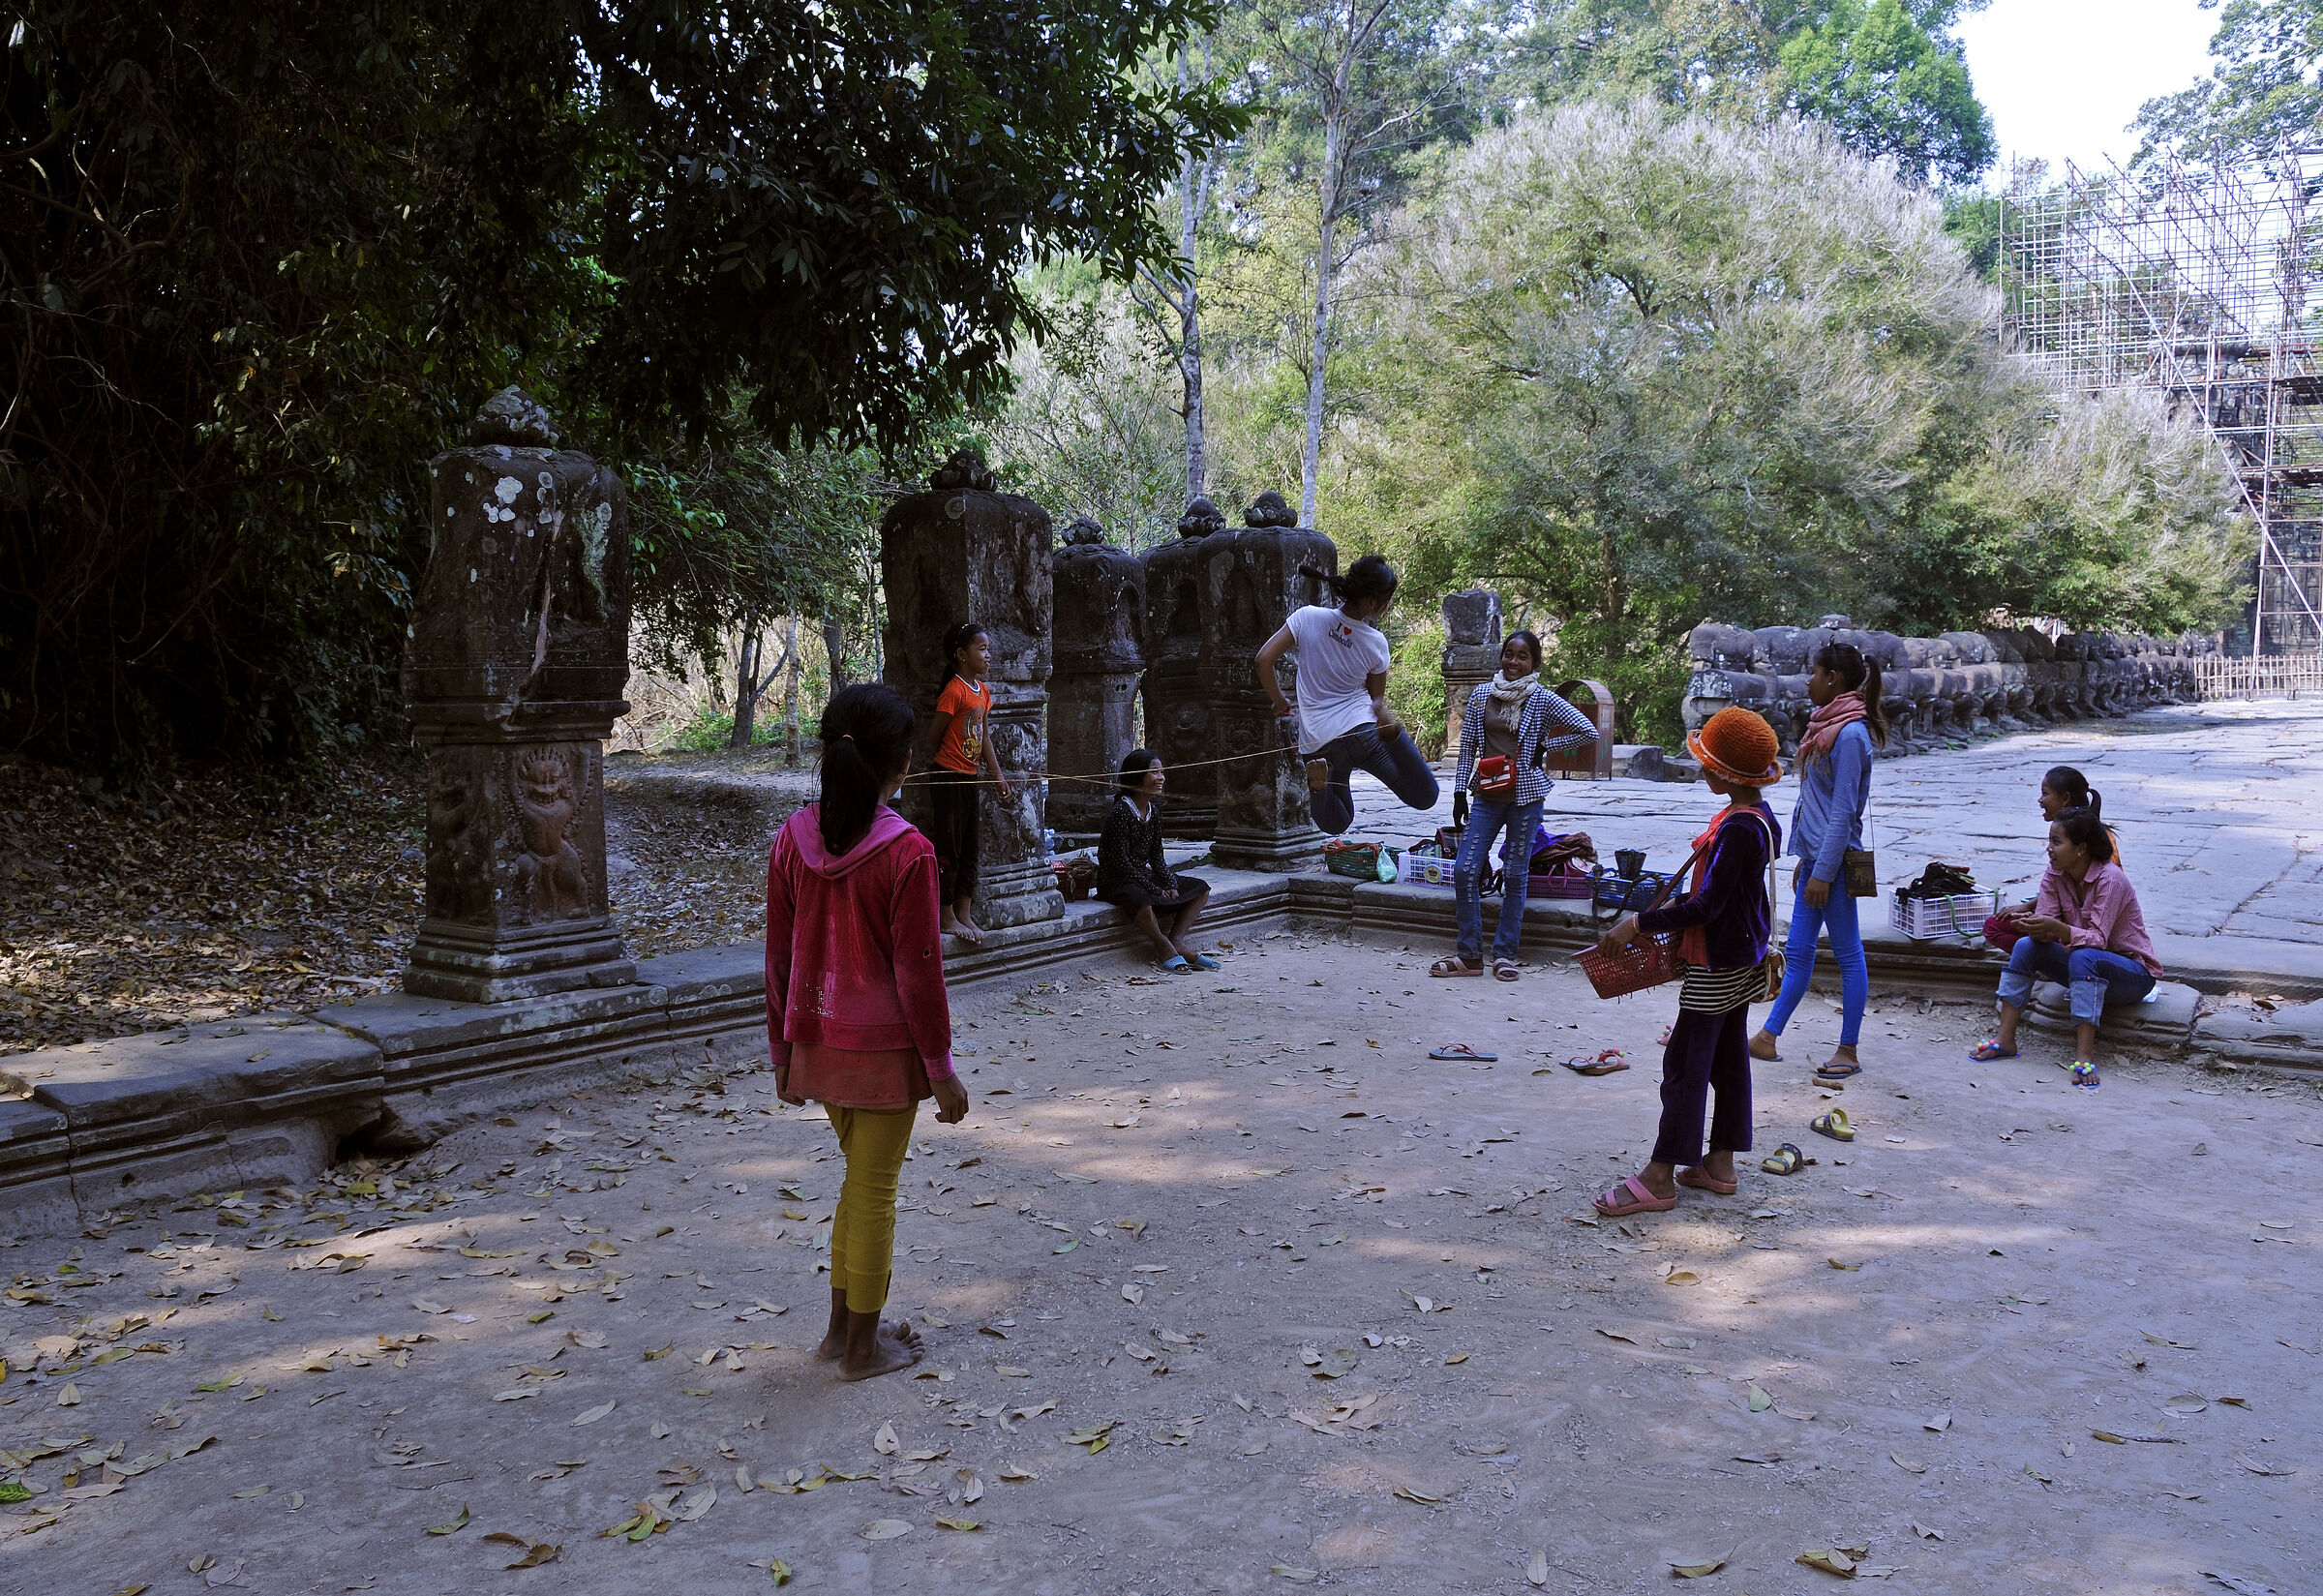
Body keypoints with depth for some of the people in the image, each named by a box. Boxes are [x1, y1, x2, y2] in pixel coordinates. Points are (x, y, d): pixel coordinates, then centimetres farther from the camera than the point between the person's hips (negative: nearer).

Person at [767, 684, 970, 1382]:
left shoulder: (793, 839, -4)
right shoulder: (906, 853, -19)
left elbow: (780, 957, 2)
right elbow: (918, 972, -16)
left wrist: (783, 1049, 13)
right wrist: (941, 1069, -6)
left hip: (819, 1041, 5)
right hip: (885, 1048, -5)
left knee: (862, 1178, 23)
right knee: (874, 1191, 9)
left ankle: (842, 1324, 32)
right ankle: (862, 1346, 22)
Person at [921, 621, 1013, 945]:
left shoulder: (982, 691, 9)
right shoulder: (954, 691, -17)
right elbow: (933, 737, -11)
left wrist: (998, 774, 11)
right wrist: (952, 759, 6)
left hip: (971, 778, 9)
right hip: (948, 778, -8)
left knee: (969, 850, 12)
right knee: (948, 849, 0)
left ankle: (965, 915, 21)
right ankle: (947, 918, 9)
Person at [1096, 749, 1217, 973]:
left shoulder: (1153, 811, 7)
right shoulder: (1120, 813, -18)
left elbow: (1156, 856, 11)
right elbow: (1121, 863, -20)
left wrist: (1170, 885, -6)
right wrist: (1157, 891, -20)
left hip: (1143, 875, 9)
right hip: (1115, 881, -9)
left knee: (1201, 887, 2)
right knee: (1141, 899, -42)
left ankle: (1176, 941, -14)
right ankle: (1166, 949, -20)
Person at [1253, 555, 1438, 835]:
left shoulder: (1307, 617, -7)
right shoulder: (1376, 644, -3)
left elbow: (1264, 660, -5)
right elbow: (1376, 698, 5)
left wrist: (1279, 702, 6)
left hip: (1318, 743, 3)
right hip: (1361, 732, -3)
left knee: (1336, 823, 24)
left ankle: (1323, 776, -9)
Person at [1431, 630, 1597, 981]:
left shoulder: (1542, 699, -4)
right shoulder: (1481, 696, 5)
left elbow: (1589, 731, -5)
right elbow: (1467, 747, 10)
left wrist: (1546, 746, -6)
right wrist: (1460, 793, 7)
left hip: (1526, 794, -3)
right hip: (1487, 795, 3)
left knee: (1516, 874, 4)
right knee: (1464, 870, -4)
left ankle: (1504, 955, 13)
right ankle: (1469, 955, 6)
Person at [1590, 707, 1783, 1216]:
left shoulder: (1736, 828, -24)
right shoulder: (1759, 817, 7)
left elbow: (1707, 906, -25)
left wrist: (1639, 924, -22)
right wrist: (1670, 908, 20)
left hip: (1717, 962, -10)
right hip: (1743, 955, 10)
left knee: (1685, 1061, -5)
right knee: (1728, 1056, 15)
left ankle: (1660, 1178, 0)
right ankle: (1719, 1164, 25)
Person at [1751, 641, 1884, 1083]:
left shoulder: (1851, 734, -17)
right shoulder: (1827, 726, 12)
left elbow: (1842, 813, -19)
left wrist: (1822, 873, -19)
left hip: (1833, 861, -10)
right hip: (1815, 857, 10)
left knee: (1848, 953, 2)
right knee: (1798, 951, 13)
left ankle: (1848, 1052, 11)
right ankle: (1767, 1038, 18)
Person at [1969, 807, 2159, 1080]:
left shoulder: (2110, 879, -23)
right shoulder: (2055, 874, -4)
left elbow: (2097, 939, -30)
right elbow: (2046, 930, -8)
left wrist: (2056, 928, -46)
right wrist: (2033, 926, -32)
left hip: (2134, 972, -6)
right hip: (2085, 965, 7)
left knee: (2083, 957, -37)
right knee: (2026, 945, -16)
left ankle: (2085, 1055, -41)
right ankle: (2005, 1040, -19)